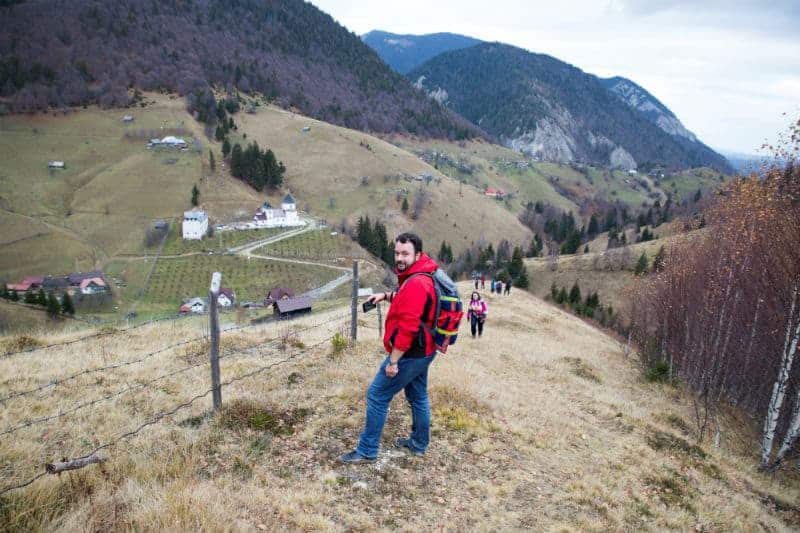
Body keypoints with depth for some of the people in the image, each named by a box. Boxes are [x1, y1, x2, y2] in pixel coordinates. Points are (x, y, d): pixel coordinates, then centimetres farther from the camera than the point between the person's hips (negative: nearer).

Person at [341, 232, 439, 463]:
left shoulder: (416, 284, -26)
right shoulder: (421, 276, 7)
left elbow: (407, 327, -29)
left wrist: (393, 361, -24)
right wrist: (386, 295, 10)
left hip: (409, 354, -10)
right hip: (423, 351, 10)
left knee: (377, 396, 0)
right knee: (418, 397, 21)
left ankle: (367, 451, 11)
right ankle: (419, 444, 37)